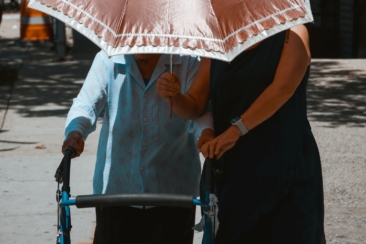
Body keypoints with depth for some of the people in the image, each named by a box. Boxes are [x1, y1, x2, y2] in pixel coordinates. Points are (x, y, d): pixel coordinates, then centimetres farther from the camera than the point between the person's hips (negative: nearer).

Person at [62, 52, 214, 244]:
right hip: (116, 190, 1)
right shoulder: (108, 60, 0)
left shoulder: (186, 62, -2)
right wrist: (75, 132, -29)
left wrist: (206, 130, -33)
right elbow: (85, 104, -7)